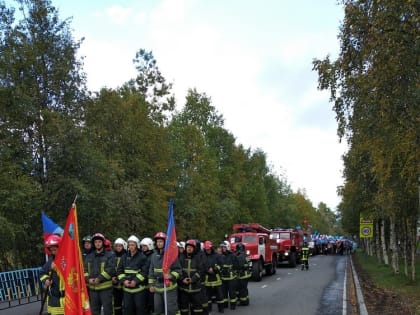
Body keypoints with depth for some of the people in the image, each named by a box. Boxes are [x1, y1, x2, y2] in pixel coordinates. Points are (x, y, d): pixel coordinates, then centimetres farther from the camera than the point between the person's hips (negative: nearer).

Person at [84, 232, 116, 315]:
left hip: (106, 287, -5)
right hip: (92, 288, 5)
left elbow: (110, 269, -12)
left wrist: (99, 279, -19)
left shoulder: (110, 255, -1)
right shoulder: (89, 256, 16)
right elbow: (85, 270, 10)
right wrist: (88, 279, -9)